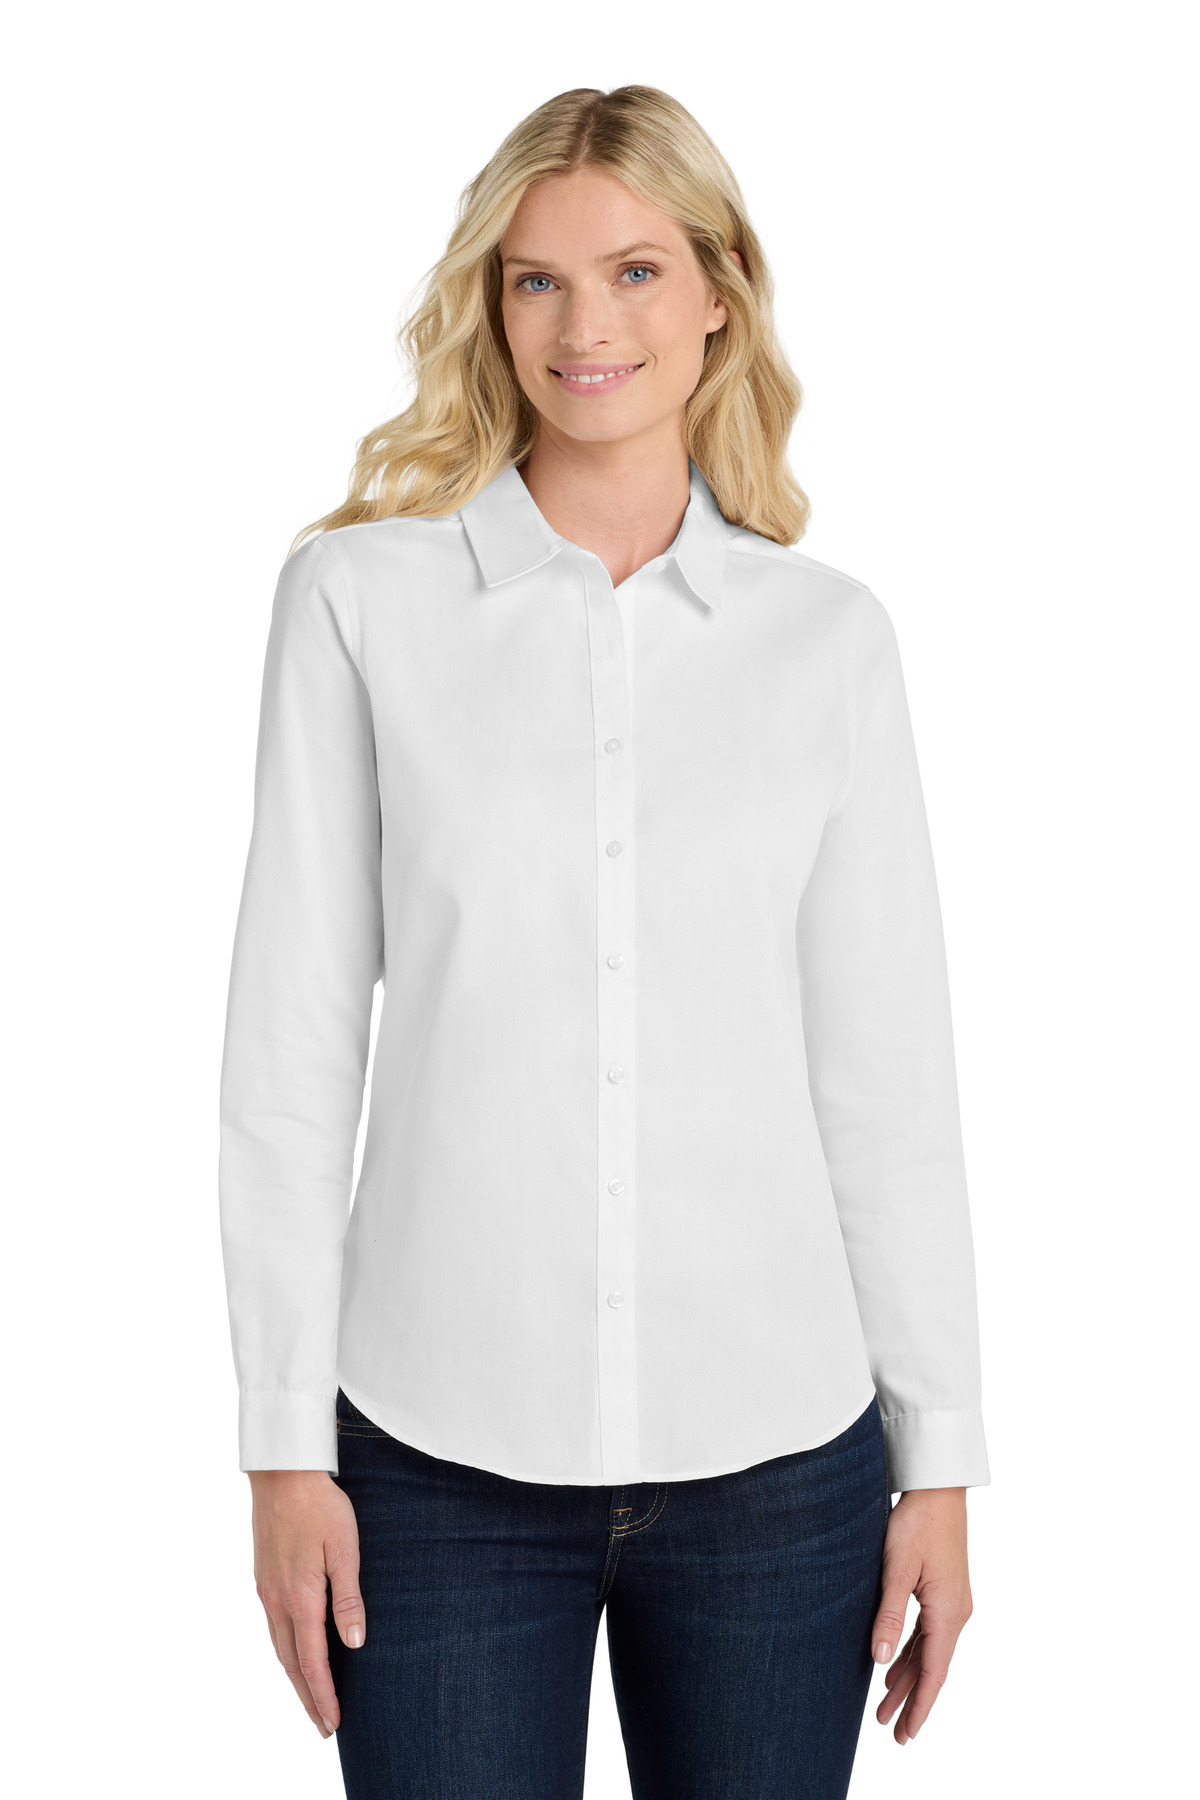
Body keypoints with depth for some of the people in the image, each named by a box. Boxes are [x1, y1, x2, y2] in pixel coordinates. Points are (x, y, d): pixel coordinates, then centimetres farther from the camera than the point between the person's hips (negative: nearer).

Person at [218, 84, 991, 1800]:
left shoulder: (829, 635, 4)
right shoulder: (360, 596, 0)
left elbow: (889, 1070, 4)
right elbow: (290, 1044, 0)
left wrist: (941, 1457, 4)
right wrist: (286, 1439, -2)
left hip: (777, 1444, 1)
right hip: (445, 1450, -1)